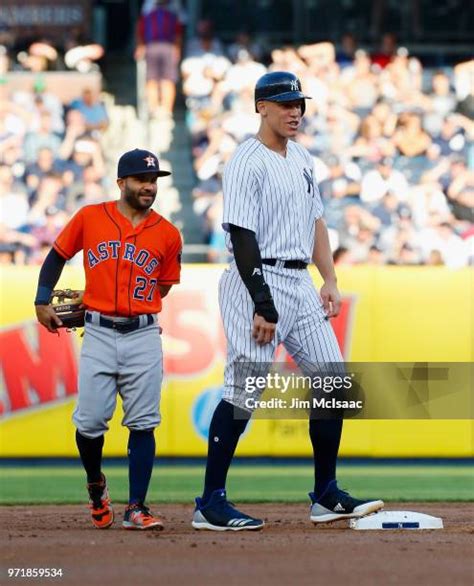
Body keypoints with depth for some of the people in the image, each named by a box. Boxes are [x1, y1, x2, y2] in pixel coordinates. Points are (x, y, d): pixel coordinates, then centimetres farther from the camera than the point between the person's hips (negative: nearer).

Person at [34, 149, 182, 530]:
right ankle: (96, 485, 24)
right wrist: (42, 301, 5)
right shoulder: (90, 218, 3)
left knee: (142, 424, -4)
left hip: (143, 335, 1)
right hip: (98, 335, 0)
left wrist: (136, 311, 5)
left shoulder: (167, 234, 5)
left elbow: (163, 288, 13)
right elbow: (57, 256, 13)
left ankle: (136, 508, -1)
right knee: (90, 422, -4)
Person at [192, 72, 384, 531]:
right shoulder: (246, 163, -11)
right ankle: (210, 505, -6)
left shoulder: (302, 160, 15)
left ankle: (326, 497, 15)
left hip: (300, 285, 9)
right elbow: (242, 239, -17)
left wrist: (329, 280, 10)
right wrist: (262, 306, -22)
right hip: (258, 283, -9)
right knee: (243, 392, -10)